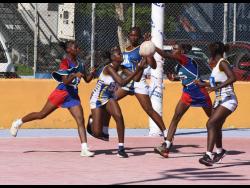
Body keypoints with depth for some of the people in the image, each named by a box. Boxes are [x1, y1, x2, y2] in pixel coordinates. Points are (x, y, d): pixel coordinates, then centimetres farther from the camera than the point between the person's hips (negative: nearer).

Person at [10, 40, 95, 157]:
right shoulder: (65, 62, -12)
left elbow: (87, 80, 14)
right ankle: (18, 123, 26)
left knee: (80, 120, -10)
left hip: (73, 96, 6)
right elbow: (65, 81, -21)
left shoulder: (79, 64, 10)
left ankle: (84, 149, -15)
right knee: (42, 115, 3)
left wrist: (92, 73, -6)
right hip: (61, 92, -6)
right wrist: (75, 75, -37)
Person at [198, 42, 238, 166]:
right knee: (216, 127, 20)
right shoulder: (216, 64, 15)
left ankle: (208, 155, -29)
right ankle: (219, 151, 43)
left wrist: (217, 87, -35)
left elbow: (233, 78, -29)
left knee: (211, 124, -22)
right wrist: (203, 84, 37)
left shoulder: (223, 63, -13)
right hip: (219, 100, 10)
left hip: (228, 100, -10)